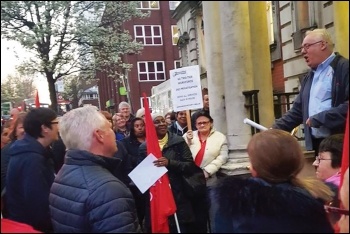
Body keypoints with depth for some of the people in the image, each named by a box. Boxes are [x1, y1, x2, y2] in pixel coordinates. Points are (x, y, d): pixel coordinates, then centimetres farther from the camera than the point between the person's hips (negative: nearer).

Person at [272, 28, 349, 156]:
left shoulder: (344, 67, -6)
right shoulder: (308, 78, 17)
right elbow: (297, 111, 17)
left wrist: (318, 119, -17)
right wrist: (274, 129, 7)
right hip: (316, 144, 6)